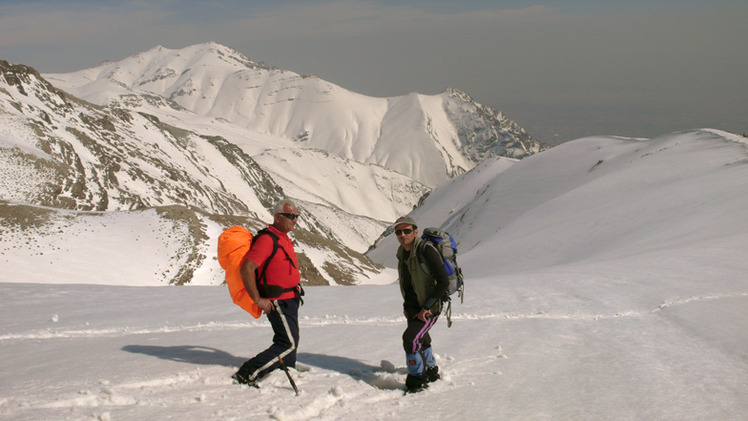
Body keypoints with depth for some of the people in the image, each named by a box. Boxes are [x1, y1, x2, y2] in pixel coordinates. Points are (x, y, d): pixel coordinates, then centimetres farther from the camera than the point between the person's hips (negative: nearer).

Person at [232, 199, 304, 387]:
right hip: (278, 302, -10)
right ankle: (246, 374, -10)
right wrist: (258, 300, -21)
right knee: (288, 344, -12)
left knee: (289, 341, 18)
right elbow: (246, 269, -25)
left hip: (290, 300, 10)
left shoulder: (285, 239, 14)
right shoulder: (267, 239, -18)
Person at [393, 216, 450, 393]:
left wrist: (426, 307, -21)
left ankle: (417, 380, -5)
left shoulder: (426, 250, -21)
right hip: (412, 308, 8)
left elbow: (443, 282, -22)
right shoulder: (402, 252, 4)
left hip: (430, 307, -8)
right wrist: (406, 304, 13)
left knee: (410, 338, -20)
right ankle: (431, 372, 43)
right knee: (421, 340, 21)